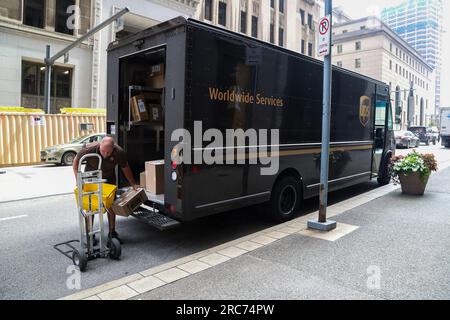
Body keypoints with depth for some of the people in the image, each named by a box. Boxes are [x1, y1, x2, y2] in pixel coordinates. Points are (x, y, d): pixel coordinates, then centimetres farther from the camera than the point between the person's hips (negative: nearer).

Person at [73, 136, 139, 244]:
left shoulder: (119, 152, -27)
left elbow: (125, 168, -9)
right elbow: (76, 160, -13)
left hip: (109, 180, 1)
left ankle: (112, 232, 16)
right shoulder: (89, 149, -32)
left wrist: (133, 184, -5)